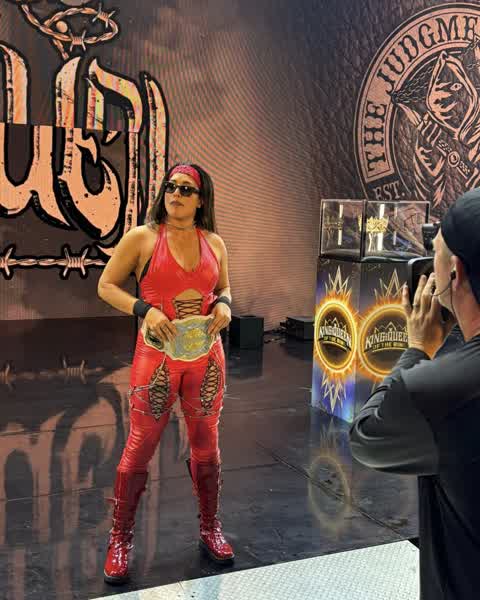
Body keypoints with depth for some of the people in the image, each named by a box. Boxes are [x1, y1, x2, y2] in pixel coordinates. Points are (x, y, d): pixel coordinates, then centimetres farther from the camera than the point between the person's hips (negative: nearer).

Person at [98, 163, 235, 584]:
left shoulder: (215, 243, 6)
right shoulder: (142, 238, -4)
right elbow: (106, 285, 0)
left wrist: (224, 304, -3)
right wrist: (145, 310, -15)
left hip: (206, 355, 4)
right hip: (157, 356, -3)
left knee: (206, 444, 13)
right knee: (140, 446, 2)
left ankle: (210, 529, 32)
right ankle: (121, 540, 19)